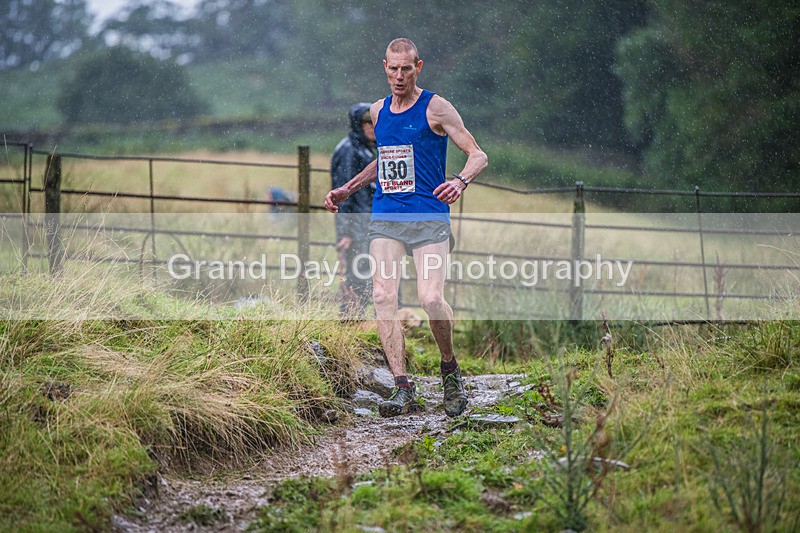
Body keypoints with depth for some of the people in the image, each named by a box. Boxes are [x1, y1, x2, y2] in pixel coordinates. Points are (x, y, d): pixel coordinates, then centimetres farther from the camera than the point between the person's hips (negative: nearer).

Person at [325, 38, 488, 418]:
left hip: (429, 218, -5)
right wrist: (347, 189, 28)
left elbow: (477, 154, -3)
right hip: (385, 218, 5)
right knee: (383, 296, -13)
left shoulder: (435, 109, -1)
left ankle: (450, 368, 11)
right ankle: (402, 389, -10)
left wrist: (461, 181, -23)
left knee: (431, 299, -17)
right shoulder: (378, 111, 16)